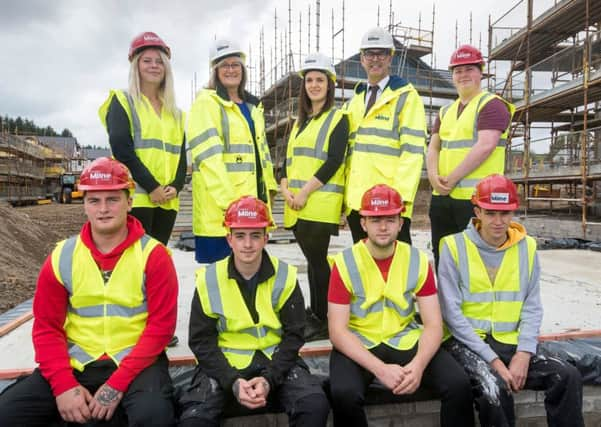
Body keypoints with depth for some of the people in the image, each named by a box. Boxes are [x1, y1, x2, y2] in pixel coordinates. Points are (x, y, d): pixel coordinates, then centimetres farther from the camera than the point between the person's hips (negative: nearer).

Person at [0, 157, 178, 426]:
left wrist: (117, 384, -17)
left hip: (135, 363, -3)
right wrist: (63, 385, -10)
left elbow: (160, 326, -11)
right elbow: (47, 327, 3)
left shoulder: (153, 255, -8)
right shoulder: (62, 257, 2)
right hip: (76, 365, 3)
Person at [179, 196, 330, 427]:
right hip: (225, 363, 0)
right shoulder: (208, 279, -6)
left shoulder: (285, 276, -5)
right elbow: (202, 340, -4)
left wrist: (269, 378, -16)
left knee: (315, 405, -21)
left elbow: (293, 335, -3)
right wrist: (232, 381, -17)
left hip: (275, 360, 1)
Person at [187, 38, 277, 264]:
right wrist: (227, 199, -22)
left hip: (252, 202, 7)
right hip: (218, 206, -7)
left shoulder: (253, 106, 21)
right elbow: (208, 155, -14)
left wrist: (268, 187, 15)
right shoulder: (206, 102, -3)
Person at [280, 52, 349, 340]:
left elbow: (334, 161, -13)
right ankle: (314, 315, 23)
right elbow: (289, 158, 16)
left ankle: (324, 321, 8)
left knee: (317, 260, -5)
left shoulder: (338, 119, -1)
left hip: (321, 203, -7)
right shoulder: (300, 121, 21)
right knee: (312, 260, 12)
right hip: (296, 206, 7)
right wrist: (286, 188, -2)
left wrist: (305, 192, -17)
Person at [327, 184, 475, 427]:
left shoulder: (418, 261, -2)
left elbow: (433, 324, -4)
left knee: (458, 385, -19)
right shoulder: (345, 263, -11)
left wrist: (418, 365, -23)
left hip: (406, 341, 3)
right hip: (359, 344, -2)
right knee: (344, 394, -30)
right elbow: (338, 331, -14)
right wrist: (380, 369, -25)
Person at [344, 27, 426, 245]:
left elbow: (413, 149, -9)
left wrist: (402, 194, -18)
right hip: (356, 199, 6)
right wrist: (344, 194, 13)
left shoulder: (406, 96, 0)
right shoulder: (355, 100, 20)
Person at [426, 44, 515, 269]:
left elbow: (485, 146, -15)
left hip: (476, 198, -7)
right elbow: (433, 147, 12)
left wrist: (452, 178, -17)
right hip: (442, 198, 7)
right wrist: (434, 175, -8)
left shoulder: (492, 105, -2)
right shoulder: (446, 112, 20)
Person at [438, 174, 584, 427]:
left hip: (509, 342, 4)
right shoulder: (454, 247, -10)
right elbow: (451, 312, -12)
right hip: (467, 342, -4)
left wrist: (523, 354, -10)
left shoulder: (527, 247, 4)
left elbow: (532, 308, 4)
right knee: (495, 387, -29)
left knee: (568, 377, -15)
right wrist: (492, 360, -15)